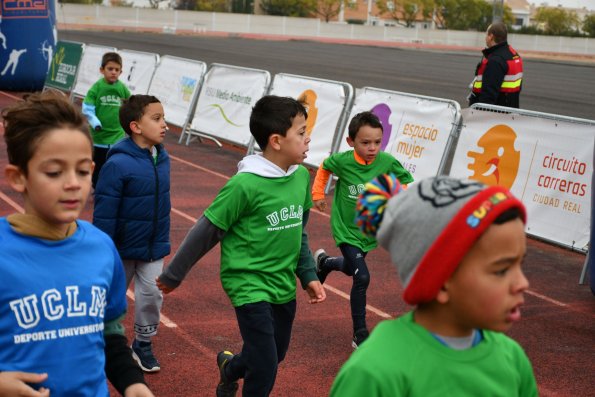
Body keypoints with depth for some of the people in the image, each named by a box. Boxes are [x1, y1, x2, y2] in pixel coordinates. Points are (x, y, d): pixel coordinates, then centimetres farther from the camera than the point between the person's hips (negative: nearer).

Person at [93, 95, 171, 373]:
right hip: (122, 247, -5)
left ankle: (143, 343, 25)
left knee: (152, 294, 4)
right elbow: (104, 213, -21)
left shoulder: (162, 158, -5)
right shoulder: (118, 163, -25)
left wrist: (163, 240, 14)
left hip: (154, 247, 5)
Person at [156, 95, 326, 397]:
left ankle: (230, 367, 49)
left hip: (284, 286, 7)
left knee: (275, 356, 19)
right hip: (250, 286, -6)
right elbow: (206, 231, -11)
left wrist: (308, 275, 10)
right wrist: (173, 275, -2)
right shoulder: (245, 184, -21)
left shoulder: (302, 177, -2)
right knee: (265, 370, -6)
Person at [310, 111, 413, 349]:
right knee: (362, 277, -14)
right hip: (346, 229, -4)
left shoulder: (387, 162, -19)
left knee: (351, 268, 26)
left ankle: (324, 262, 62)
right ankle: (360, 335, 0)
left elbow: (407, 182, -4)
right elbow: (324, 168, 2)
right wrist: (318, 194, 4)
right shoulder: (342, 161, -20)